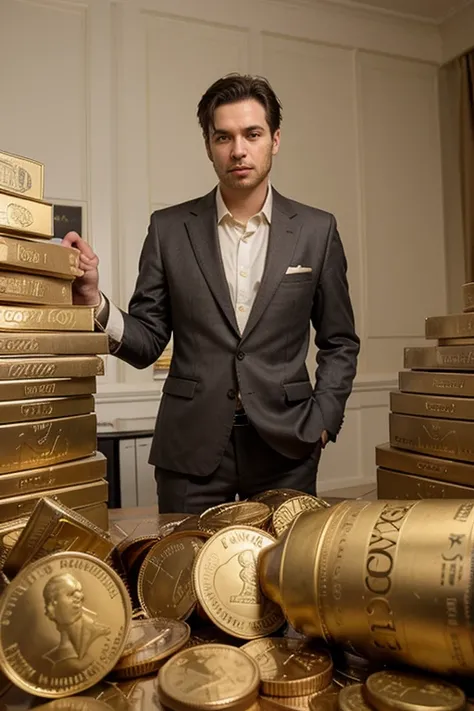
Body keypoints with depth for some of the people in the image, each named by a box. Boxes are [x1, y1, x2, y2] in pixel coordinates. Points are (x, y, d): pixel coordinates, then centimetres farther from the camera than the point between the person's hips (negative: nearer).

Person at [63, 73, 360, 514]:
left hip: (285, 448, 1)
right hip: (190, 449, 0)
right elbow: (147, 342, 2)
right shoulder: (169, 229, 2)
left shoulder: (316, 230, 3)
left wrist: (321, 422, -2)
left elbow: (339, 343, 8)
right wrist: (94, 301, -15)